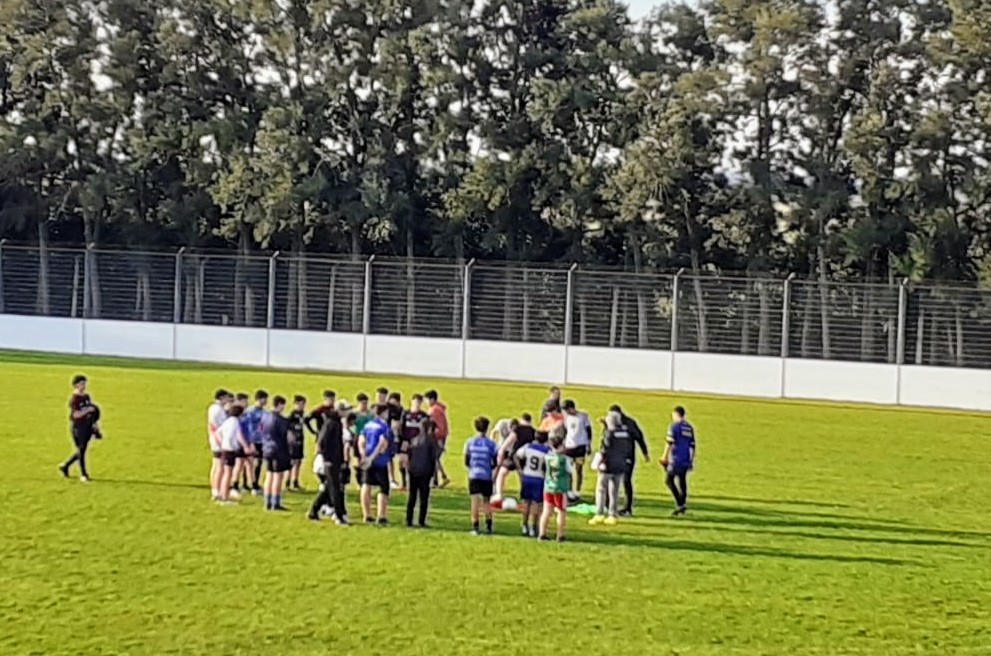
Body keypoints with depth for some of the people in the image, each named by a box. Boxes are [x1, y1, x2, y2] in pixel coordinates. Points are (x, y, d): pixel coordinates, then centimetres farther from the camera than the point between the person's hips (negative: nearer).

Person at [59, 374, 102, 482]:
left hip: (87, 427, 7)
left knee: (82, 450, 13)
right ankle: (83, 474, 10)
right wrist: (88, 410, -17)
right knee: (81, 450, -1)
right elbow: (76, 414, -21)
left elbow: (93, 411, 19)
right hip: (77, 427, -7)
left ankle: (65, 466, 30)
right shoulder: (74, 399, -14)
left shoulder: (87, 396, 10)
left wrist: (95, 425, 18)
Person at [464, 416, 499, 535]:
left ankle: (475, 527, -4)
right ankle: (488, 526, 9)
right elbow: (495, 462, -1)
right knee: (486, 501, 12)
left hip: (473, 476, 0)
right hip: (487, 476, 0)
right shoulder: (491, 444, -4)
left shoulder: (469, 443, 0)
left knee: (475, 501, 0)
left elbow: (466, 462, 2)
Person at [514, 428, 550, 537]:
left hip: (526, 477, 4)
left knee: (526, 502, 14)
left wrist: (520, 469, 3)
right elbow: (548, 466, -16)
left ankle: (525, 527, 18)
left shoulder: (528, 446, -1)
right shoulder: (547, 451, -12)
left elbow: (516, 456, 0)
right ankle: (533, 529, 5)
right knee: (536, 504, 4)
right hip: (539, 479, -4)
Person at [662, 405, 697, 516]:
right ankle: (683, 504, 14)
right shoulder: (689, 428, 13)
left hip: (676, 458, -7)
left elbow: (670, 443, -12)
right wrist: (691, 460, 20)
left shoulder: (675, 426, -6)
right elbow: (692, 446, 14)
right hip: (686, 459, 7)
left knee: (669, 480, -2)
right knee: (682, 481, 13)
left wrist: (664, 457, -5)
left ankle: (680, 504, -11)